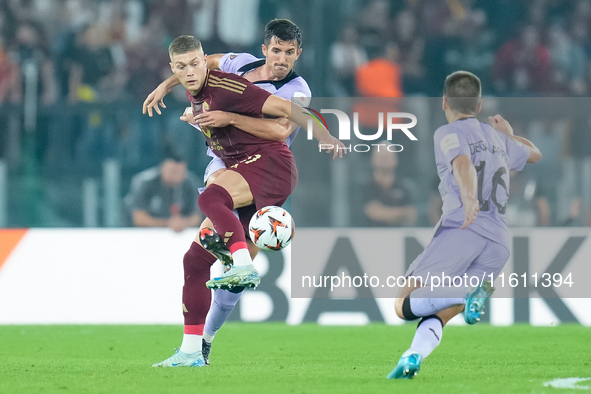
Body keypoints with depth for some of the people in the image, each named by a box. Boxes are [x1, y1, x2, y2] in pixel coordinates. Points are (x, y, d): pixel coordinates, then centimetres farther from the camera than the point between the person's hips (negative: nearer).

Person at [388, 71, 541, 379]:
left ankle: (467, 294, -29)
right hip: (498, 243, 6)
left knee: (404, 305, -6)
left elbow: (463, 163, -16)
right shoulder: (499, 139, 26)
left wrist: (470, 197, -34)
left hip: (461, 230, -6)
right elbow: (534, 154, 47)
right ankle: (413, 357, -24)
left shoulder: (449, 133, 7)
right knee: (436, 317, 5)